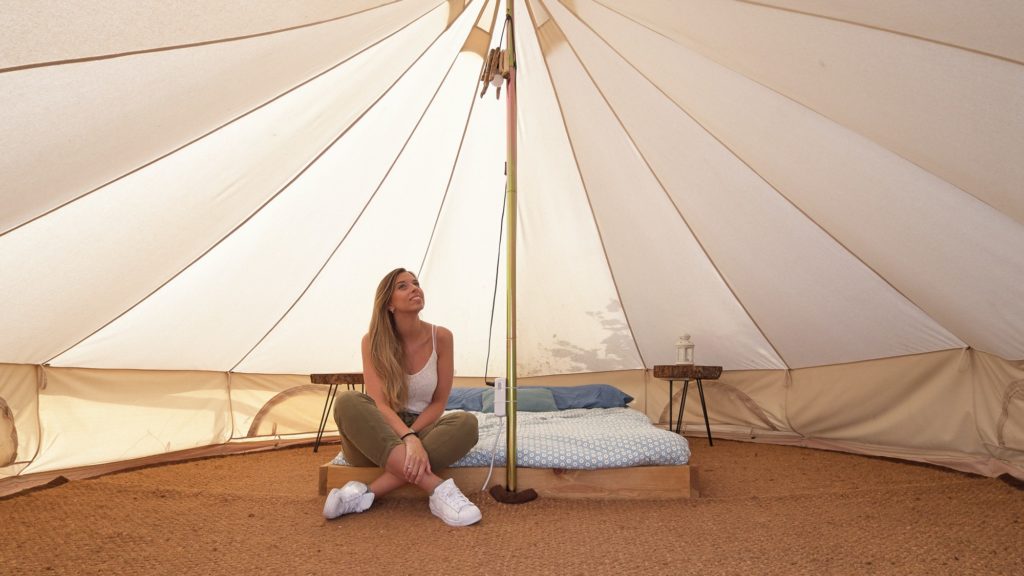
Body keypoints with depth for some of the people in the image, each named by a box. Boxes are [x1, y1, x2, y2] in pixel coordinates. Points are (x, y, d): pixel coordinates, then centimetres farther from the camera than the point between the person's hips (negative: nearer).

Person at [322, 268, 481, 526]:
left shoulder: (440, 337, -8)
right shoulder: (373, 342, -10)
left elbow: (439, 403, -4)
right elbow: (379, 403, -20)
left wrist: (412, 436, -18)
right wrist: (408, 439, -37)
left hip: (421, 429, 1)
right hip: (378, 434, -1)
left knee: (466, 422, -30)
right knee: (347, 401, -33)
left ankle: (367, 493, -33)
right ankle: (438, 488, -40)